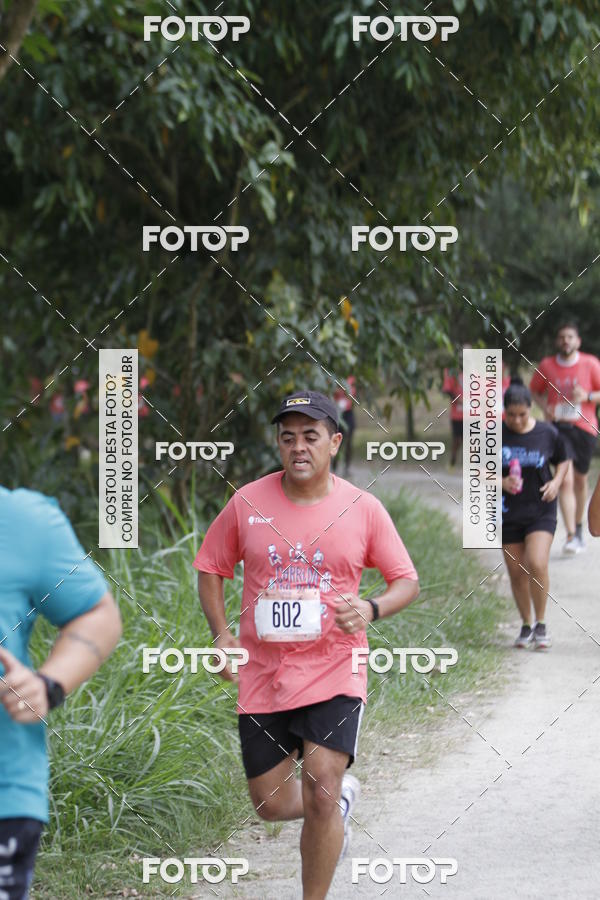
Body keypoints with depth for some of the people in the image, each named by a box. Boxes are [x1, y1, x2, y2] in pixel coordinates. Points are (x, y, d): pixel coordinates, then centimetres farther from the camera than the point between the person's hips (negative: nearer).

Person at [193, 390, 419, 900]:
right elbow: (211, 568, 11)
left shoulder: (363, 509, -2)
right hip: (262, 676, 2)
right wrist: (222, 634, -3)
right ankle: (343, 798, 41)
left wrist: (370, 609, -17)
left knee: (321, 793, -14)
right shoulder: (248, 503, 0)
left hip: (335, 672, -2)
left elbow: (407, 581, 4)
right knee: (271, 805, 8)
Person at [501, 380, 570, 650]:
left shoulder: (548, 433, -3)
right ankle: (526, 625, 25)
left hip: (541, 509, -1)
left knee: (537, 565, -18)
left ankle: (541, 624, 0)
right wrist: (501, 482, -15)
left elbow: (564, 461, 13)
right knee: (516, 573, 5)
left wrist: (557, 481, -6)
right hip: (508, 513, 1)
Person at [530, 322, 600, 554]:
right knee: (565, 480, -15)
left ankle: (578, 526, 36)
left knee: (580, 480, 14)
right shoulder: (546, 366, 0)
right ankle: (571, 536, -18)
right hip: (558, 428, -1)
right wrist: (545, 407, -4)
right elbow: (535, 391, 15)